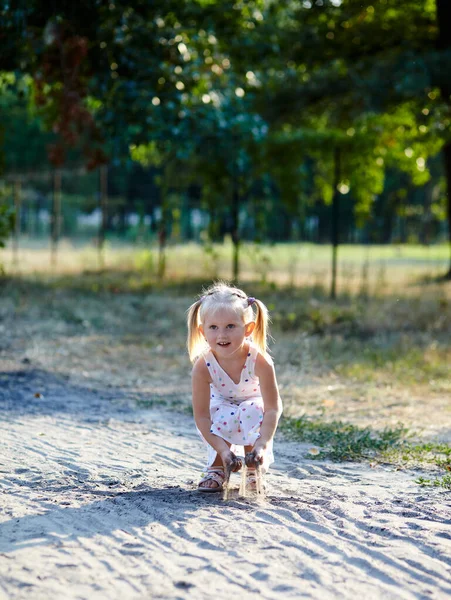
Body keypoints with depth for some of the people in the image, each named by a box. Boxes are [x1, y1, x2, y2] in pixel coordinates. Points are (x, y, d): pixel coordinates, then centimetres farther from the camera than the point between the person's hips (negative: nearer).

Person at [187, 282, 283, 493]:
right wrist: (222, 449, -40)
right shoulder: (203, 366, -32)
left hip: (253, 404, 0)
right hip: (222, 405, 0)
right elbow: (202, 416, -31)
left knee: (254, 411, -33)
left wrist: (263, 444, -43)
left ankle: (254, 471, -10)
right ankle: (217, 468, -4)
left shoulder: (260, 361, -35)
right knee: (223, 418, -32)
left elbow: (273, 408, -33)